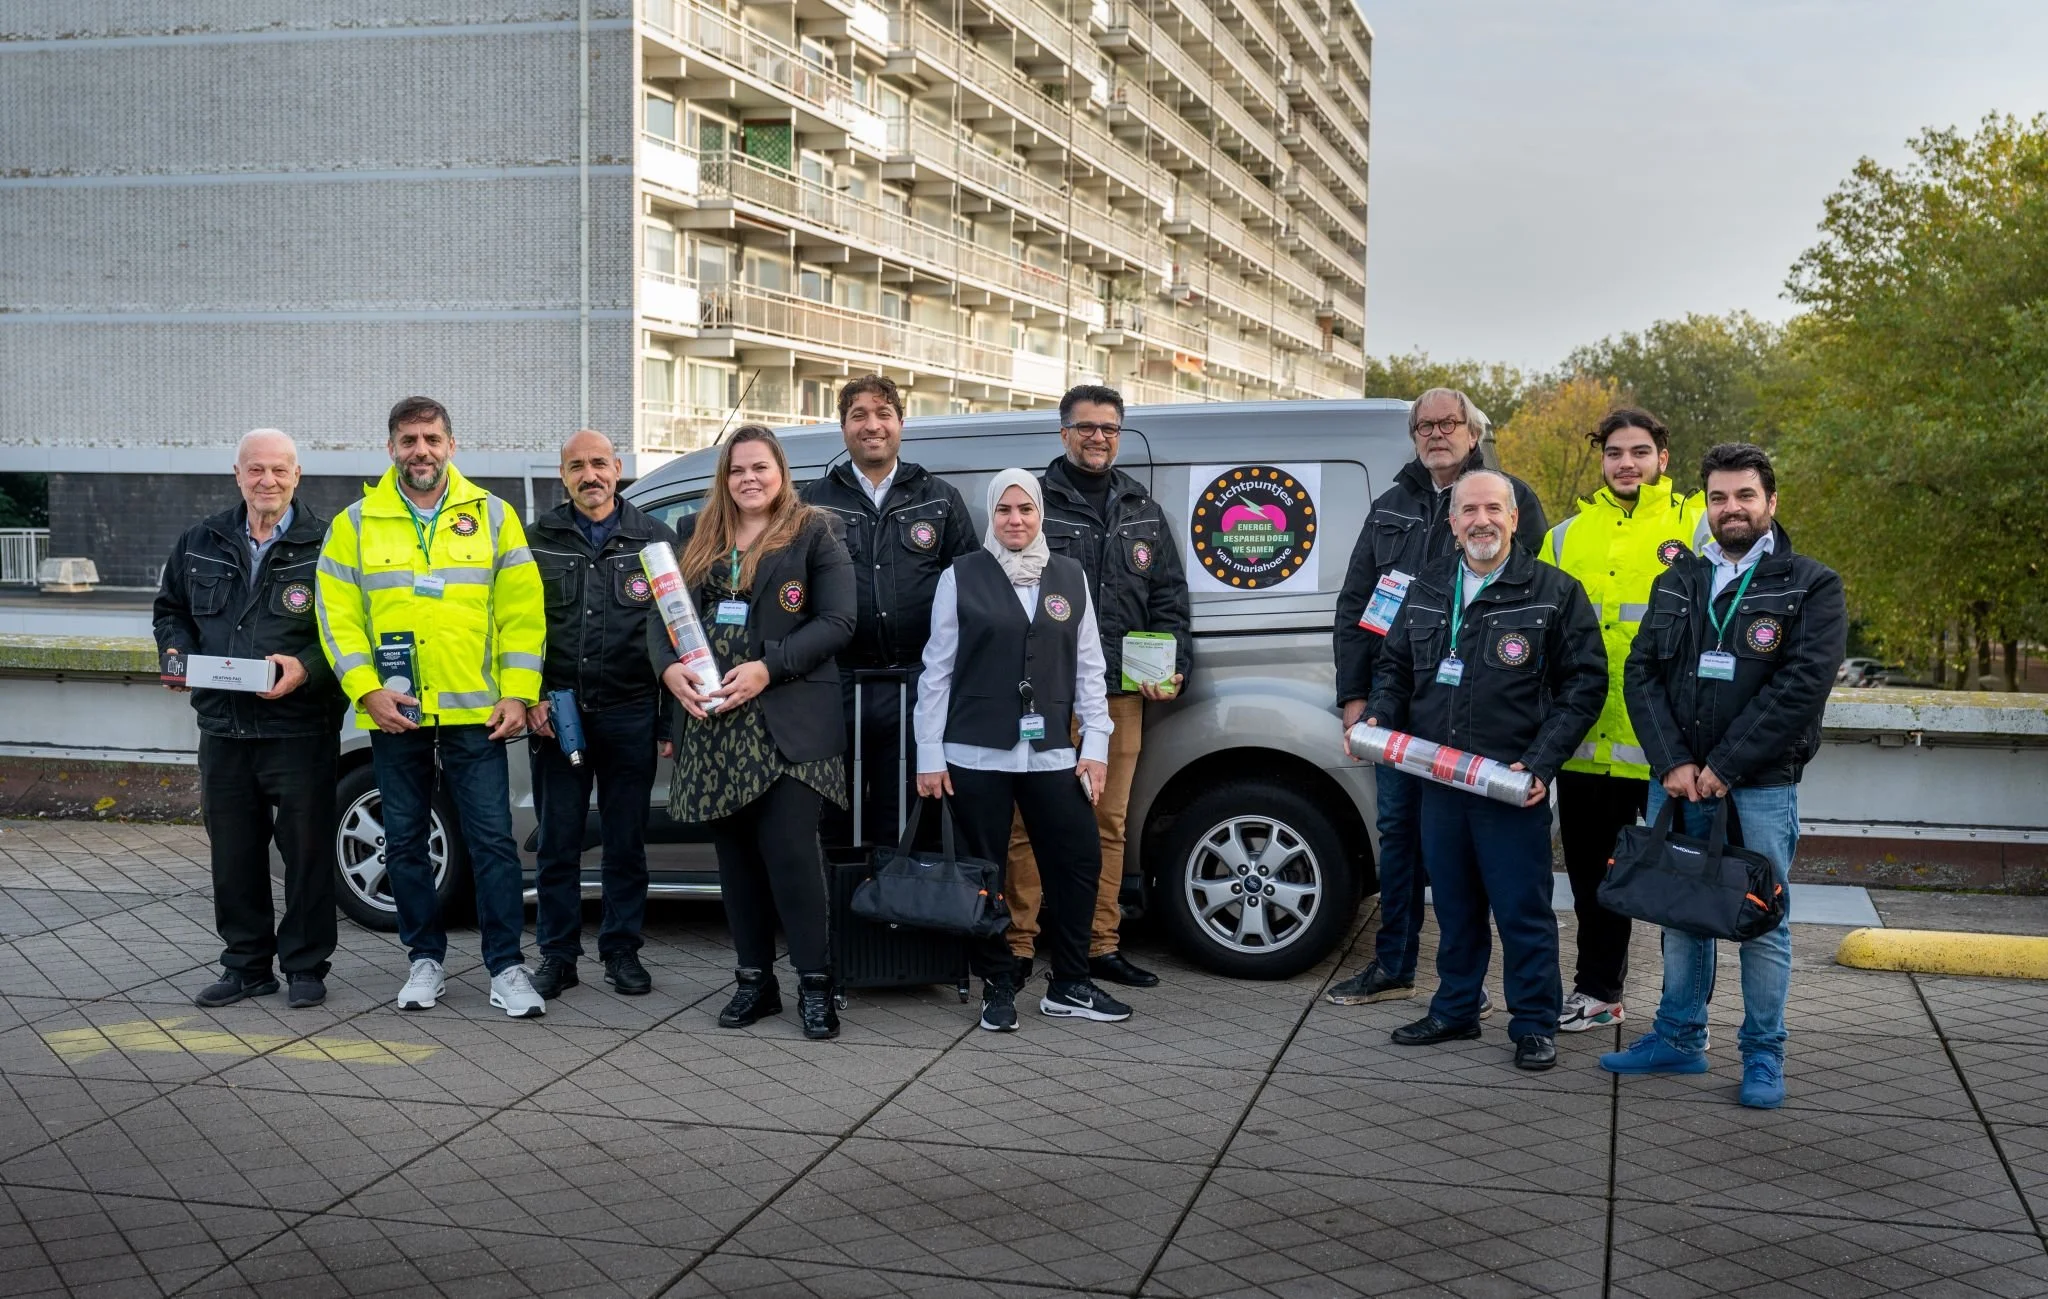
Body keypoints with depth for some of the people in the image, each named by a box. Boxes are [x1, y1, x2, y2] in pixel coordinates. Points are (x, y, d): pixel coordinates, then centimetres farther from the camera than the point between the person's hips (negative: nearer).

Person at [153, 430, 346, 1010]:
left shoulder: (327, 543, -4)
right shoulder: (202, 542, 10)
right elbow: (170, 608, 22)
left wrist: (307, 667, -21)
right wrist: (176, 651, 2)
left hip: (301, 728, -4)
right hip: (223, 728, 5)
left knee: (306, 851, 2)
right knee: (233, 852, 11)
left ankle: (305, 967, 15)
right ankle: (246, 965, 24)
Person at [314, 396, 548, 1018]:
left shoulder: (492, 515, 4)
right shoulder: (356, 523, 5)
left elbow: (522, 609, 1)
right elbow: (337, 614, 1)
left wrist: (517, 693, -7)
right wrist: (367, 688, -11)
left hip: (475, 712, -1)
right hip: (394, 713, 1)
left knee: (492, 839, -2)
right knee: (405, 842, 10)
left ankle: (507, 966, 6)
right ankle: (425, 958, 24)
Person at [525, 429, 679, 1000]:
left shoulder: (655, 539, 7)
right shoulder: (539, 540, 8)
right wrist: (530, 697, -4)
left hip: (630, 712, 0)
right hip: (555, 711, 1)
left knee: (626, 842, 7)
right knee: (557, 841, 5)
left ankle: (621, 952, 18)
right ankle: (557, 955, 14)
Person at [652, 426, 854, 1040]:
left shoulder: (813, 534, 2)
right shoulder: (697, 536, 14)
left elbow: (837, 622, -6)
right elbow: (659, 613, 11)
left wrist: (767, 668, -16)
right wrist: (669, 668, -10)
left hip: (788, 721, -5)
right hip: (711, 721, 5)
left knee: (789, 847, -10)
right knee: (735, 851, 9)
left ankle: (815, 982, 0)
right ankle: (755, 979, 18)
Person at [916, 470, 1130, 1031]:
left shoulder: (1070, 577, 10)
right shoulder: (962, 577, 1)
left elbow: (1088, 668, 11)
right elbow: (937, 669, 1)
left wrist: (1095, 744, 4)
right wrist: (929, 753, -2)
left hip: (1051, 753, 3)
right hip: (977, 753, -2)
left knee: (1079, 861, -1)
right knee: (984, 872, 3)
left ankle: (1069, 986, 14)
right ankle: (997, 987, 17)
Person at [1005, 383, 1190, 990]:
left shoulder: (1144, 512, 17)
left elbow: (1170, 598, 18)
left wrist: (1171, 668, 3)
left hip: (1121, 694, 4)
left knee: (1108, 821, 9)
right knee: (1030, 821, -2)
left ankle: (1101, 945, 17)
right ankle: (1020, 942, 5)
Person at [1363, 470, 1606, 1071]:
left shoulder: (1555, 592, -3)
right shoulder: (1426, 588, 12)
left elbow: (1585, 683, -3)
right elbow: (1395, 666, 21)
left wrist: (1541, 762, -12)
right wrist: (1377, 717, 1)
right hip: (1438, 777, 5)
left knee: (1522, 908, 1)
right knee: (1453, 903, 15)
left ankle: (1534, 1025, 13)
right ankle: (1454, 1010, 28)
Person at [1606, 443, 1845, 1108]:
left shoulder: (1811, 585, -2)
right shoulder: (1677, 583, 12)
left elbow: (1803, 686, -12)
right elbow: (1640, 674, 5)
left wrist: (1723, 767, -15)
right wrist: (1673, 762, -9)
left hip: (1761, 788, -4)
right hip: (1675, 781, 4)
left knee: (1763, 922, 3)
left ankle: (1763, 1054, 15)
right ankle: (1679, 1037, 25)